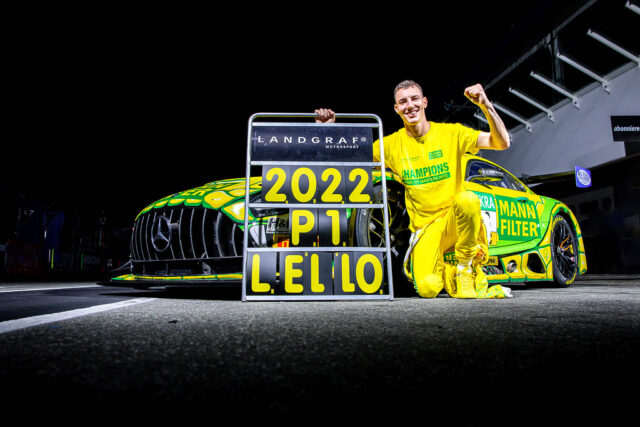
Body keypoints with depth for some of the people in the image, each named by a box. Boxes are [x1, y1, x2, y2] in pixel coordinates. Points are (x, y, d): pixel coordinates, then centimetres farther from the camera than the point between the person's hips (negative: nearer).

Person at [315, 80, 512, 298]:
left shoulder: (451, 132, 0)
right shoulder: (392, 144, 3)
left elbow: (502, 143, -6)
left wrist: (486, 106, -21)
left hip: (455, 219, 0)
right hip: (425, 227, 0)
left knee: (467, 199, -36)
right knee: (427, 288, -24)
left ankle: (467, 268, -11)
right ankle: (453, 276, 15)